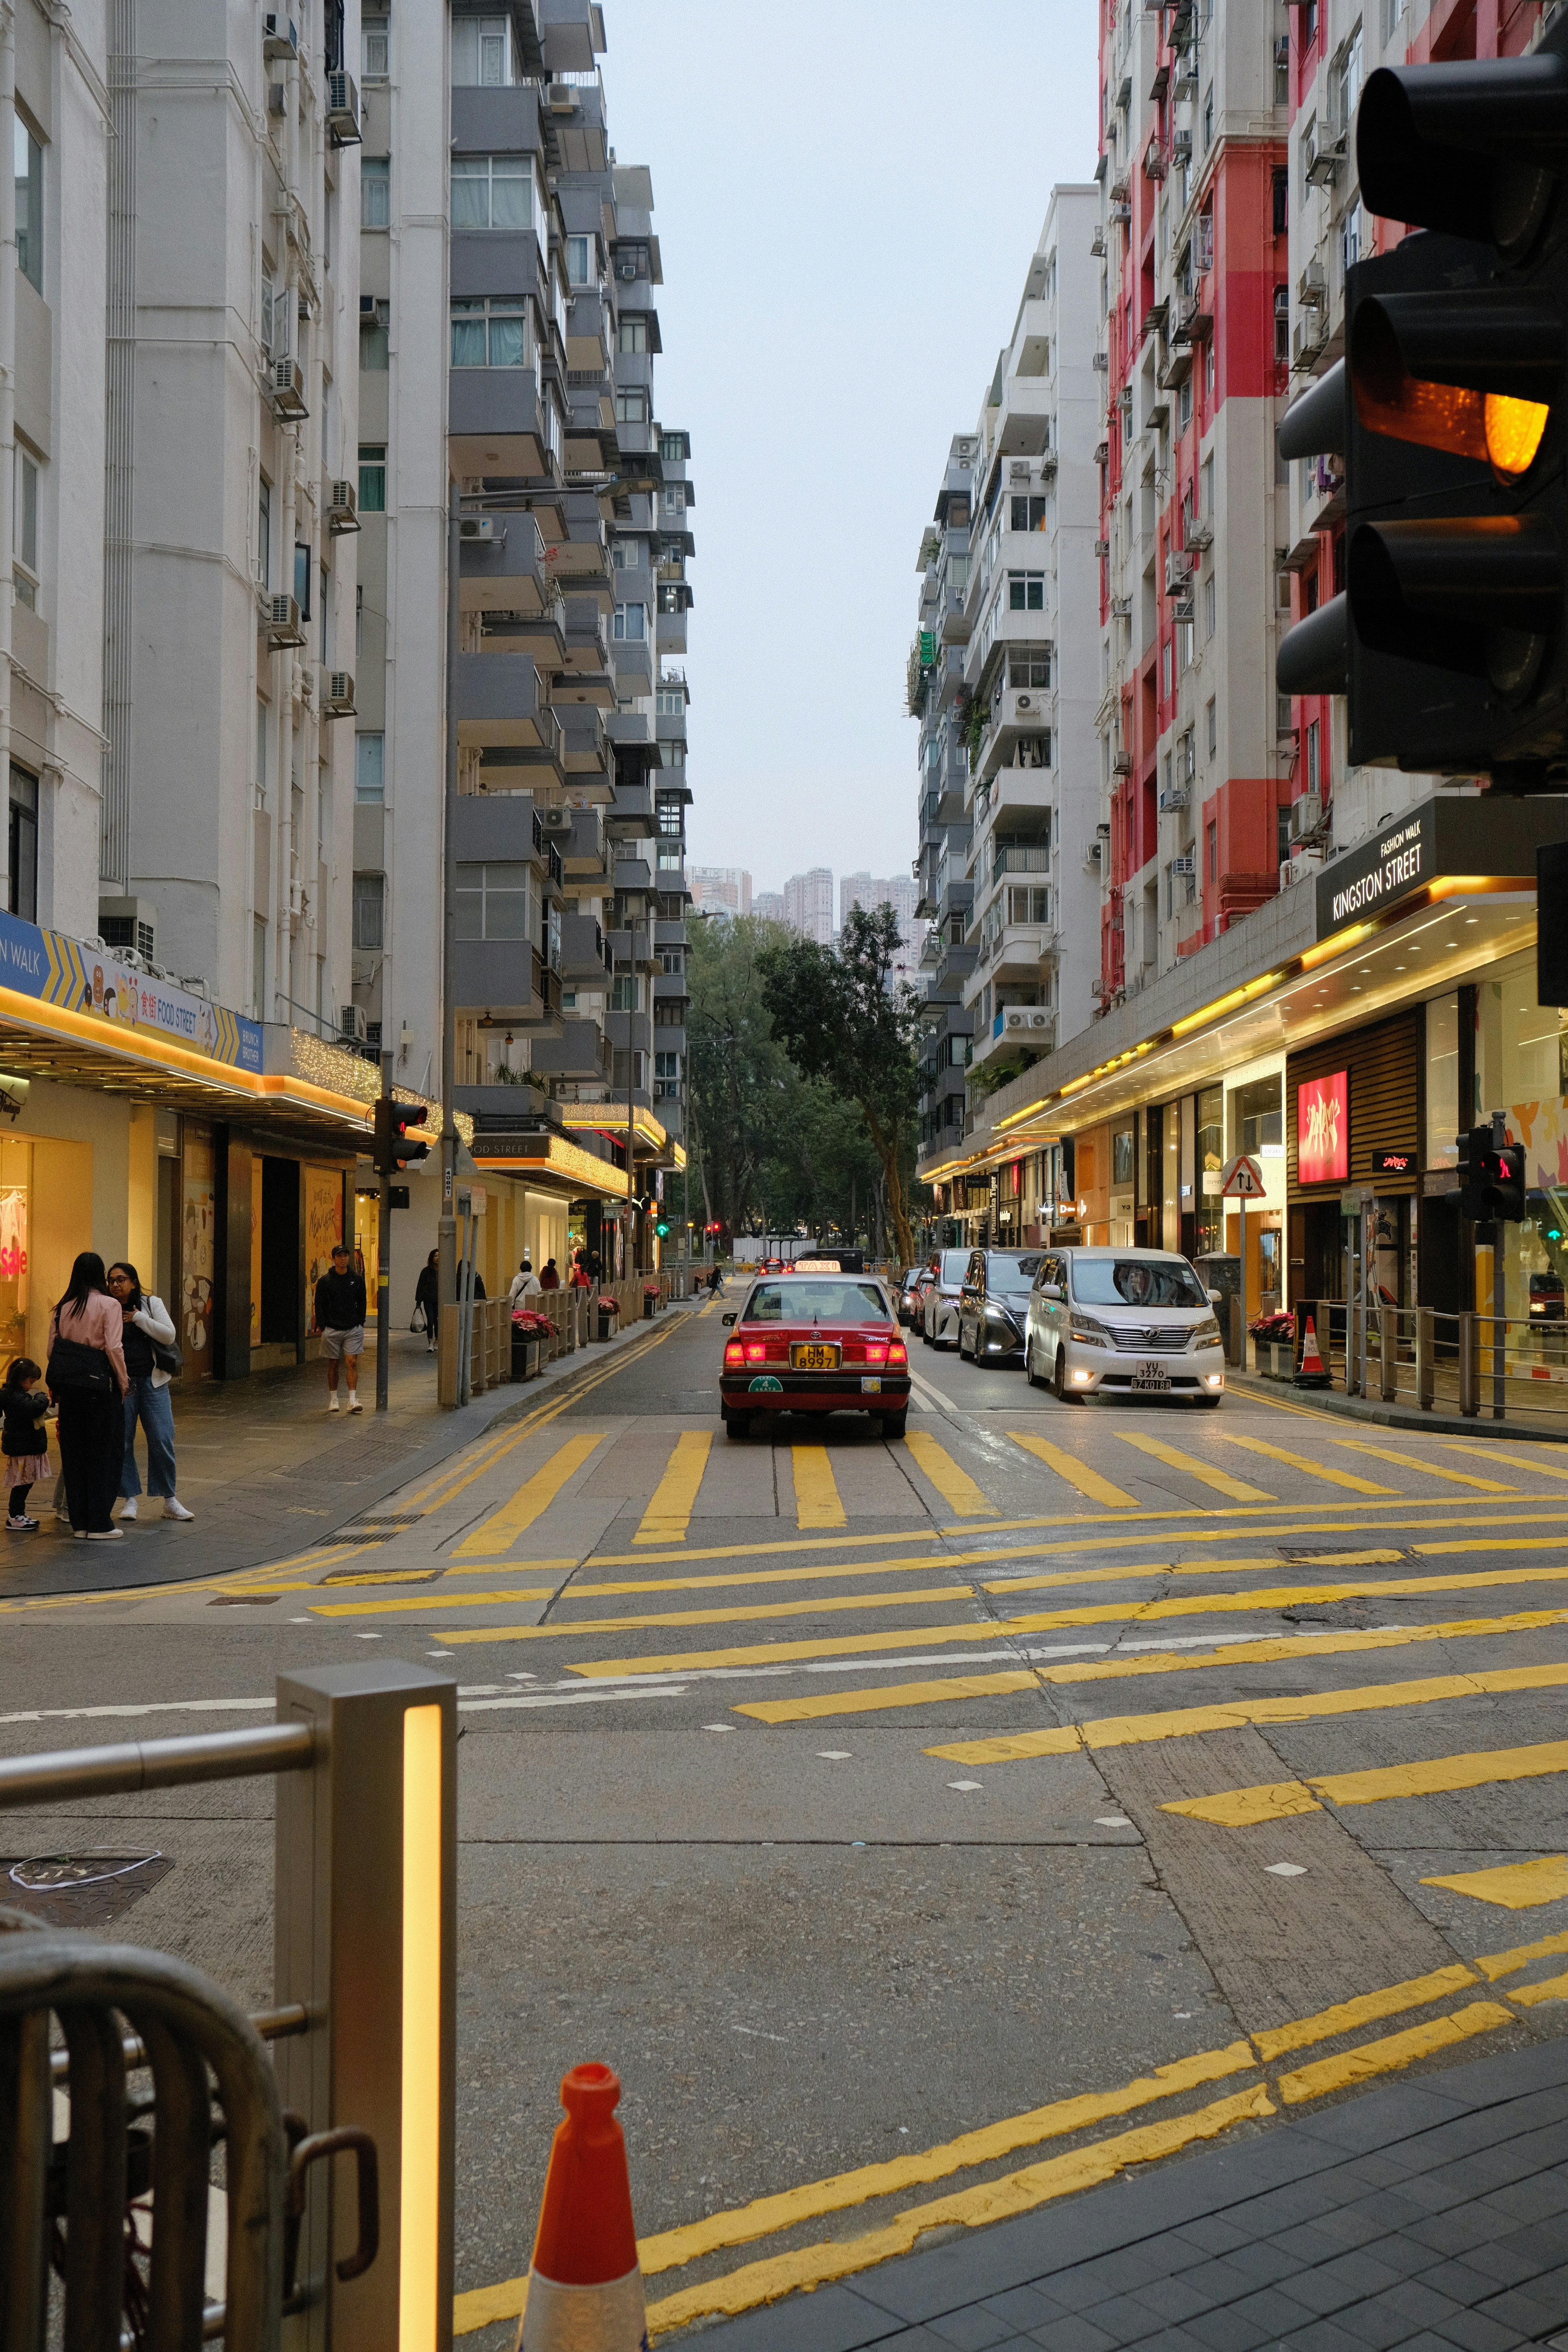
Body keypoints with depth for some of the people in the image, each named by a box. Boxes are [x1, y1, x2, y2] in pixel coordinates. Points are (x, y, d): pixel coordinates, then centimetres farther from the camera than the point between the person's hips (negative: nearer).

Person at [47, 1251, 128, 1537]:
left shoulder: (63, 1306, 7)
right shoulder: (109, 1305, -7)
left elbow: (52, 1348, 8)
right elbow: (113, 1348, -14)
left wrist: (57, 1386, 16)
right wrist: (123, 1382, -3)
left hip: (68, 1385, 5)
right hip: (99, 1382, -5)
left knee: (73, 1452, 11)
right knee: (105, 1453, 4)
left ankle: (79, 1523, 16)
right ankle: (99, 1524, 5)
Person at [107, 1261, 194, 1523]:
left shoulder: (152, 1304, 4)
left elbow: (169, 1335, -6)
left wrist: (139, 1319, -10)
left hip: (153, 1381, 0)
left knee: (162, 1440, -2)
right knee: (122, 1441, 1)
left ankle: (170, 1501, 7)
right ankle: (130, 1499, 11)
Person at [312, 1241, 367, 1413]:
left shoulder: (357, 1279, 6)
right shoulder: (325, 1281, 1)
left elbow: (362, 1303, 12)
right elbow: (319, 1305, 3)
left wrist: (360, 1324, 5)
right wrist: (322, 1327, -5)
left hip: (353, 1329, 1)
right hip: (331, 1329, 0)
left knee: (352, 1363, -8)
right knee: (333, 1365, 6)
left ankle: (353, 1400, -11)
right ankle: (333, 1400, 16)